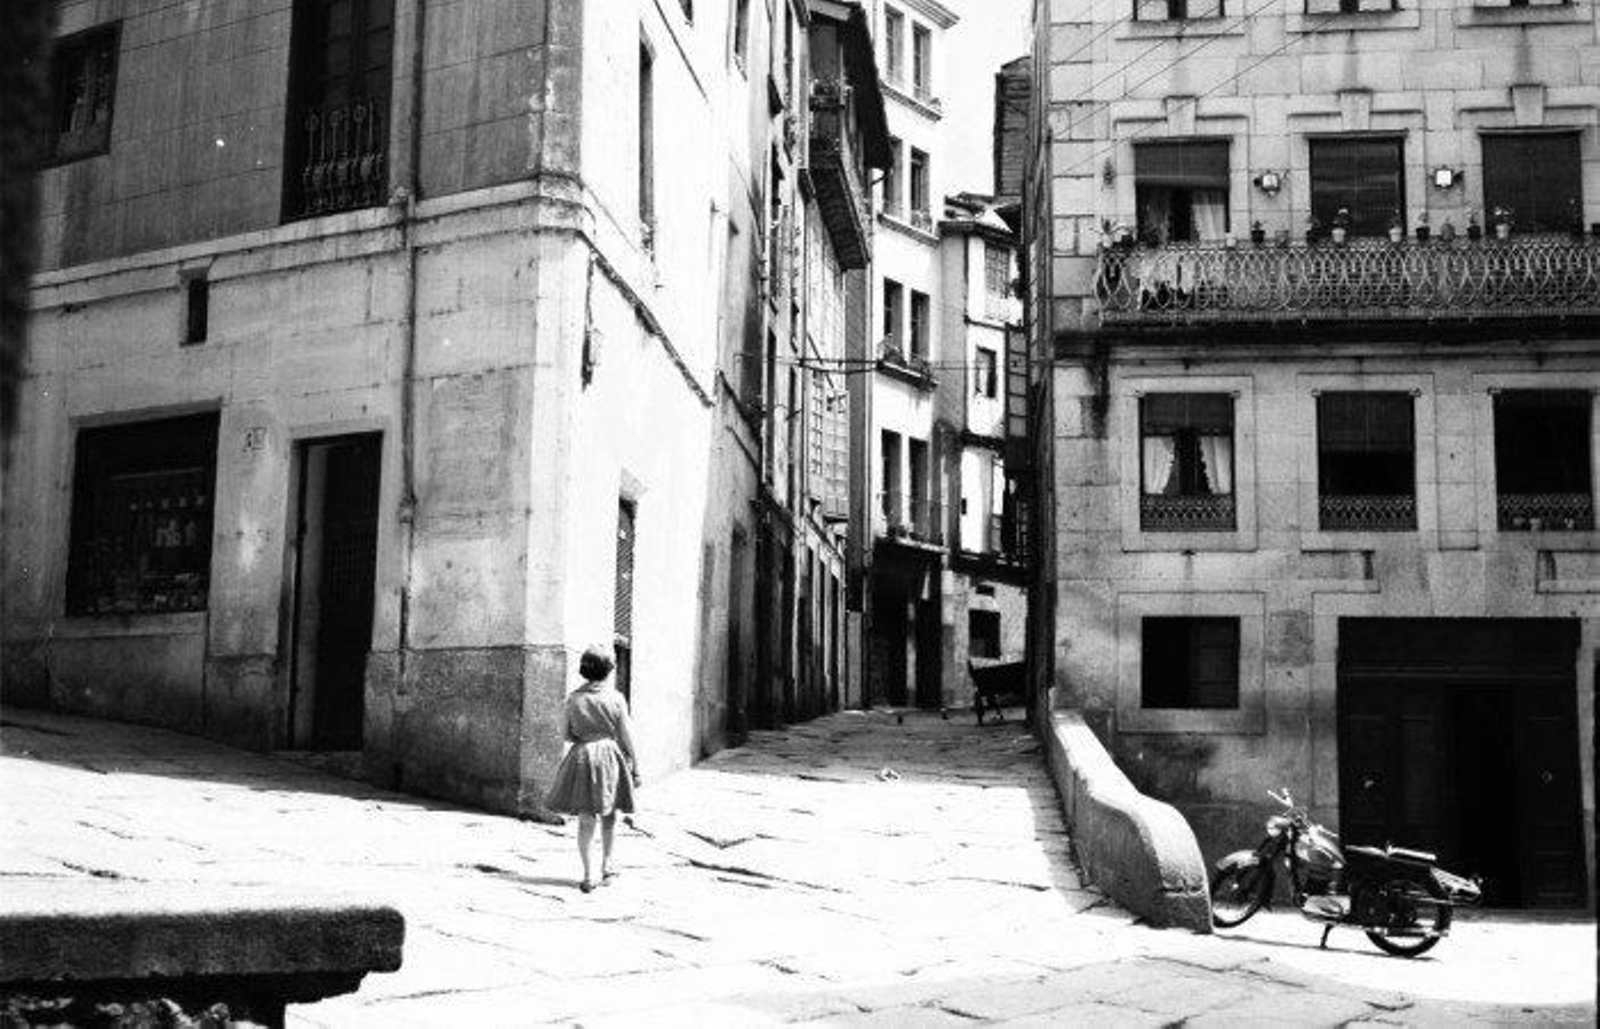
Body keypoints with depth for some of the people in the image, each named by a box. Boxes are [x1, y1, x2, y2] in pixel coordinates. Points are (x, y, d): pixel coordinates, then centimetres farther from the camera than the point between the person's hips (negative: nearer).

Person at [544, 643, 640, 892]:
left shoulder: (574, 698, -2)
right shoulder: (616, 699, -8)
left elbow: (568, 734, 4)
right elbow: (626, 737, -4)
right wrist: (634, 769, 4)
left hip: (581, 756, 1)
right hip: (609, 755, -1)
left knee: (585, 818, 4)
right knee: (608, 815, 18)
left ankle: (588, 875, 1)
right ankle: (606, 865, 27)